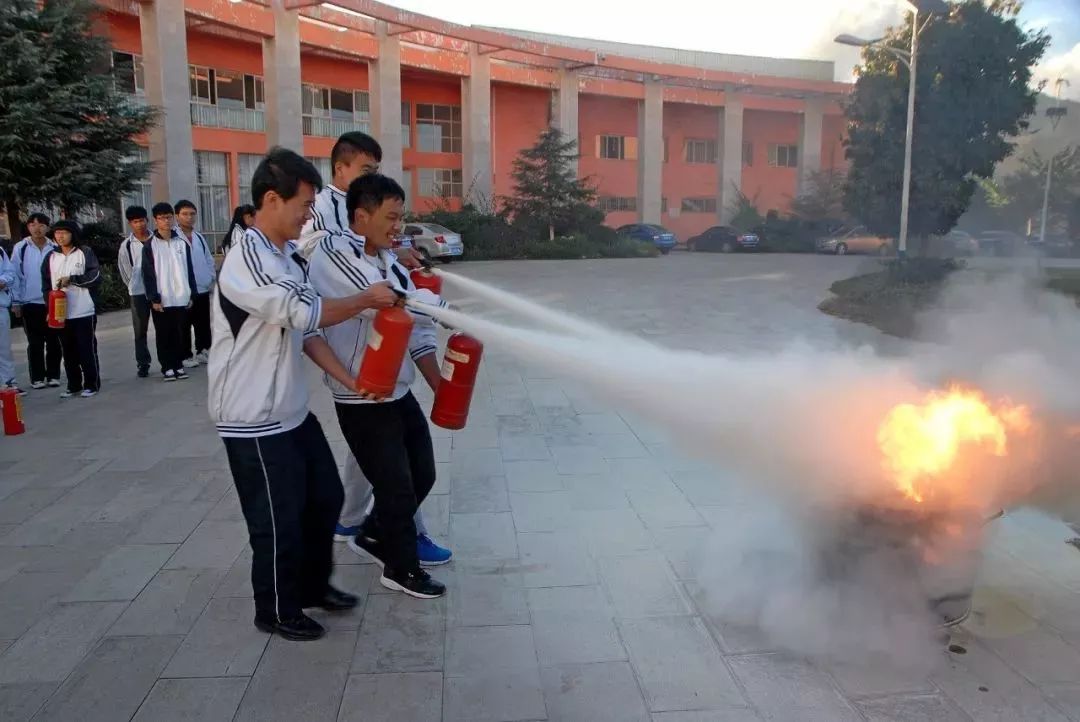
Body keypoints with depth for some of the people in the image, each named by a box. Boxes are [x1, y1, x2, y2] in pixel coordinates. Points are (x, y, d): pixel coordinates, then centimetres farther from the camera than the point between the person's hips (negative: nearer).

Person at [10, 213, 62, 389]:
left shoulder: (54, 248, 0)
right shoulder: (20, 248, -2)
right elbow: (16, 276, 0)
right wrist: (16, 302, -3)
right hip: (30, 303, -1)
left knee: (54, 341, 7)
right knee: (35, 343, 6)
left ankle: (53, 375, 18)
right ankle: (37, 378, 13)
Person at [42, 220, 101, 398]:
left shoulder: (85, 252, -1)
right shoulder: (51, 256, 11)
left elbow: (95, 277, -8)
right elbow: (46, 284, 13)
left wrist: (72, 279, -17)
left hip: (84, 312, -4)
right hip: (61, 313, 4)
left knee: (87, 350, -1)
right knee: (68, 351, 9)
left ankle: (92, 384, 8)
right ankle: (73, 385, 17)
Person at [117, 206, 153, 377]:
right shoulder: (126, 245, 0)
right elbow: (125, 270, 10)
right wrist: (135, 286, 14)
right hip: (138, 293, 0)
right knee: (140, 331, 4)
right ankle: (142, 364, 11)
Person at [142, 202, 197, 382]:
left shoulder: (181, 243, 8)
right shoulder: (150, 246, -1)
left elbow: (189, 270, 10)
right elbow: (148, 274, -4)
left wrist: (191, 294, 6)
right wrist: (154, 298, -10)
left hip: (181, 298, 2)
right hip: (161, 300, -2)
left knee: (180, 334, 7)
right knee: (164, 335, 4)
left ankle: (178, 365, 16)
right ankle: (167, 367, 12)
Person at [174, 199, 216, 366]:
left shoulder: (200, 237, 13)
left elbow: (209, 260, 19)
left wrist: (212, 278, 7)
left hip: (203, 289, 6)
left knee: (203, 324, 13)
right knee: (184, 325, 3)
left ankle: (203, 351, 24)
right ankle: (186, 356, 10)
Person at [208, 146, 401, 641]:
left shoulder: (289, 259, 7)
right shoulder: (247, 260, -22)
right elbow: (309, 313, -29)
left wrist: (351, 380, 3)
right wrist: (365, 300, -14)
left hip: (293, 411, 9)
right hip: (255, 422, -9)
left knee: (325, 497, 19)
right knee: (278, 520, 5)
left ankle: (314, 586, 39)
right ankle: (277, 611, 27)